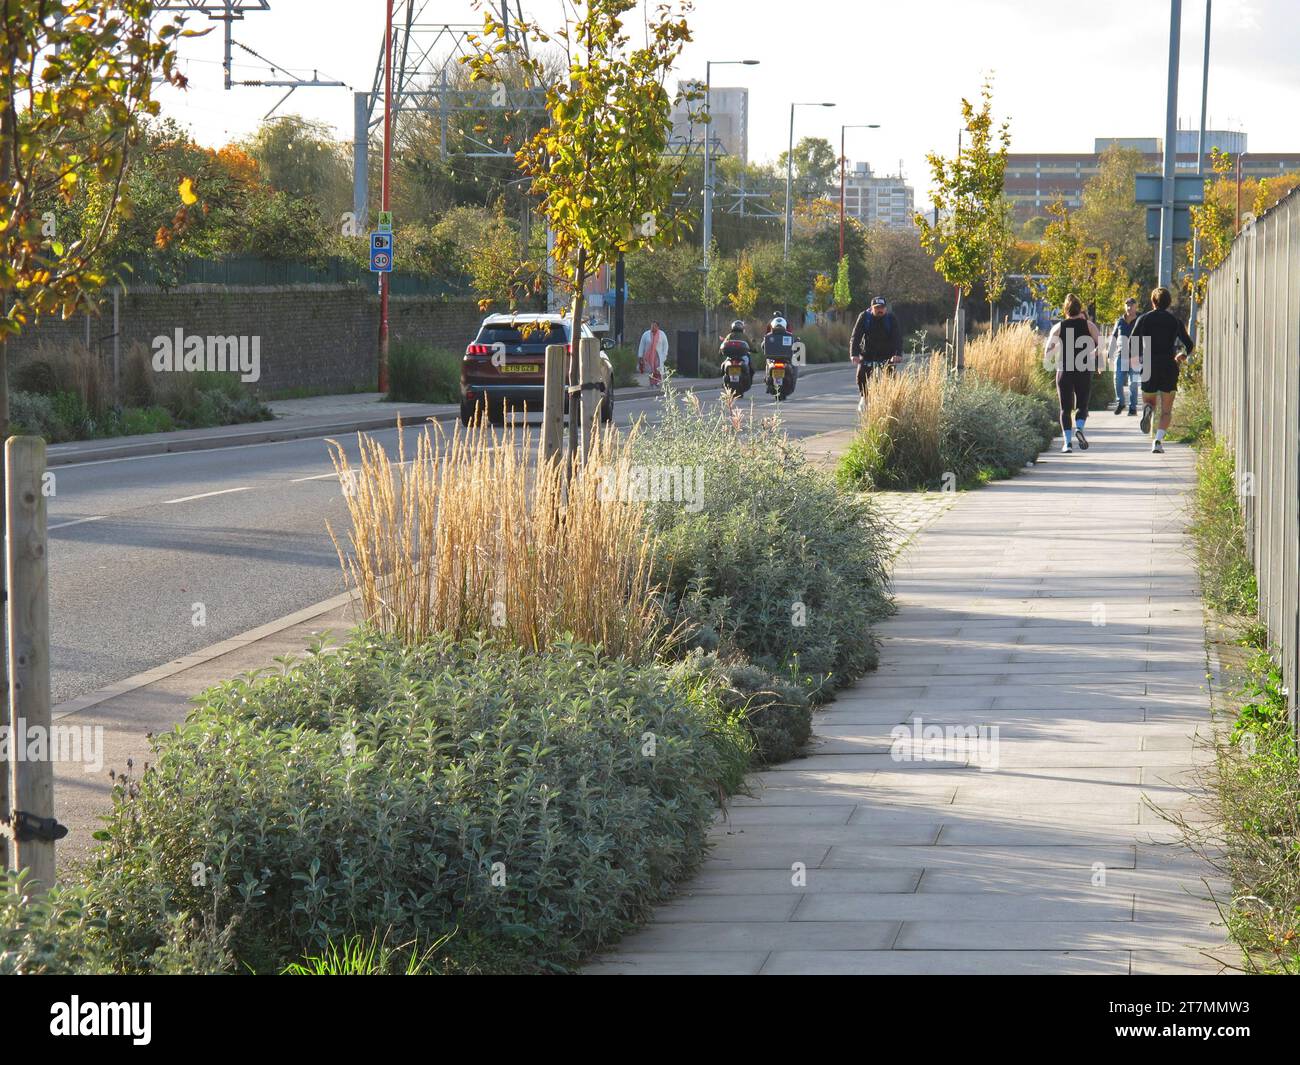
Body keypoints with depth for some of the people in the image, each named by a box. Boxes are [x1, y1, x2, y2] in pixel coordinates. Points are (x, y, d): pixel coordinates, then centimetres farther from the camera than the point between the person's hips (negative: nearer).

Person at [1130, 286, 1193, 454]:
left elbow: (1131, 345, -2)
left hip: (1149, 367, 0)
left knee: (1149, 401, 19)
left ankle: (1147, 409, -19)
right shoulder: (1175, 320, 4)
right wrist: (1182, 356, 27)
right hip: (1169, 367, 0)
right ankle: (1159, 440, -15)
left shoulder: (1144, 319, 3)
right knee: (1166, 411, 7)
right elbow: (1188, 345, 5)